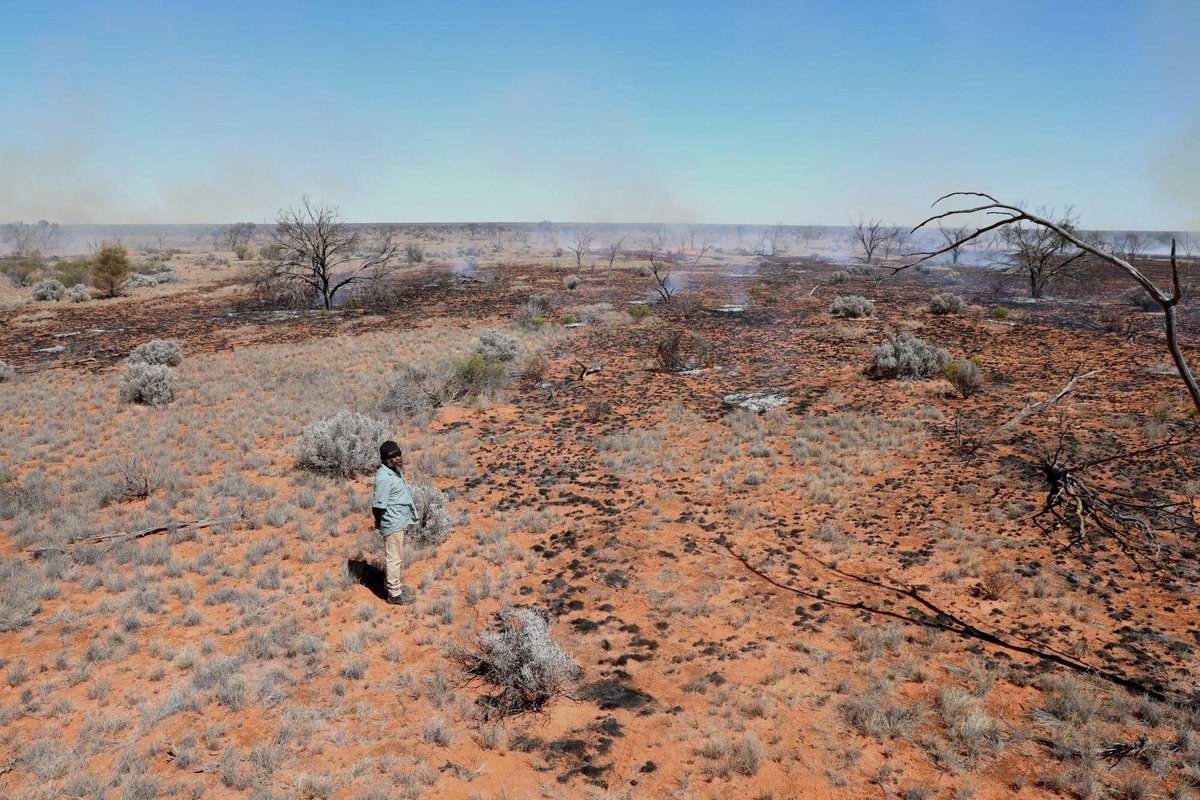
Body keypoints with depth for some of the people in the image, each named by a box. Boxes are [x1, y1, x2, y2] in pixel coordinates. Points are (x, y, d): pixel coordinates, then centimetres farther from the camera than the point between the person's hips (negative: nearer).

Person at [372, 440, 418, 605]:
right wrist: (379, 523, -7)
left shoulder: (395, 471, 6)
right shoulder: (384, 478, -24)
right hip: (392, 524, -10)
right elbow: (378, 505, -22)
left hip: (400, 522, 10)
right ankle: (394, 594, 11)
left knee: (399, 556, 21)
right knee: (394, 558, 1)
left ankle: (400, 585, 36)